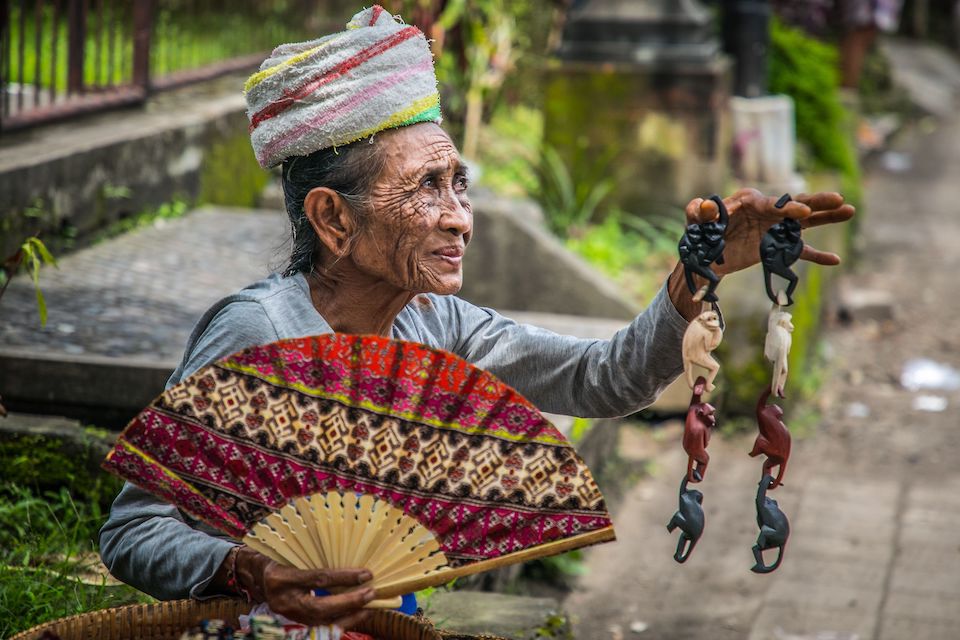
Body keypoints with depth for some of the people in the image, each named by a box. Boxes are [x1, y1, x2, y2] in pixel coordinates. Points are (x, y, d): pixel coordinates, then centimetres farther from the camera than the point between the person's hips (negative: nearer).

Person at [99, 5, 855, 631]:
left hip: (382, 621, 5)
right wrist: (246, 573, -36)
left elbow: (605, 380, 2)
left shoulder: (435, 324, 1)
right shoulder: (256, 333, -19)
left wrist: (703, 269, -11)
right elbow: (133, 530, -19)